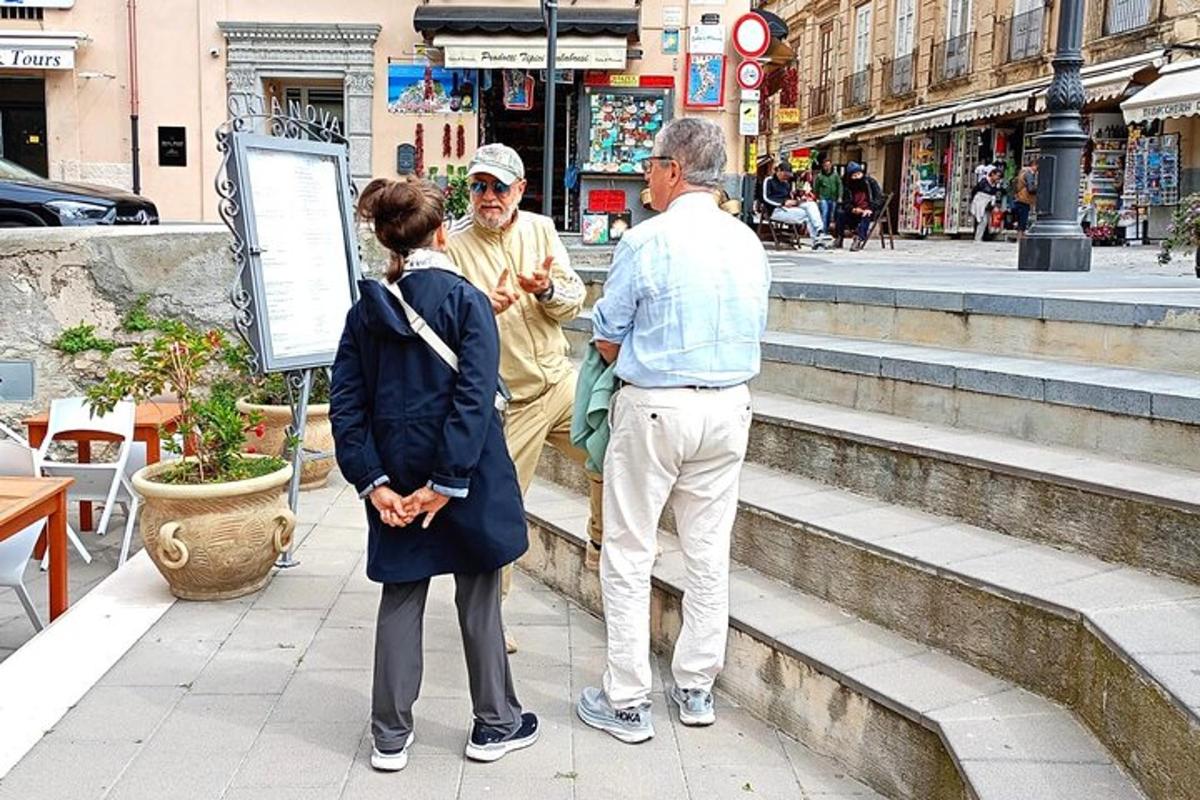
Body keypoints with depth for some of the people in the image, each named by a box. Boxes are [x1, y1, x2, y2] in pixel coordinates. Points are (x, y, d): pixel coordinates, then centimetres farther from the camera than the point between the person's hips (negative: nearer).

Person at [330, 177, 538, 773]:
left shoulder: (366, 309, 3)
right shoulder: (466, 300, -10)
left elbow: (346, 404, -1)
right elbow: (475, 396, -19)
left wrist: (372, 482, -3)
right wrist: (448, 482, -17)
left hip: (396, 476, 4)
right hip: (467, 476, -3)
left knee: (400, 599, 13)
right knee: (478, 595, 11)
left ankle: (391, 736, 19)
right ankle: (495, 724, 24)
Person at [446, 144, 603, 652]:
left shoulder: (541, 229, 6)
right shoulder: (453, 246, -7)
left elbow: (575, 303, 3)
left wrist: (546, 291, -19)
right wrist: (485, 308, -30)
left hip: (560, 381, 4)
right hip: (505, 401, -4)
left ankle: (602, 544, 21)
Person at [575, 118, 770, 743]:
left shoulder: (646, 242, -14)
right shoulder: (748, 243, 4)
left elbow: (607, 341, -7)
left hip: (653, 409, -6)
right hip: (728, 408, 6)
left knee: (628, 555, 5)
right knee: (709, 552, 14)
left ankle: (627, 702, 12)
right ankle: (696, 688, 26)